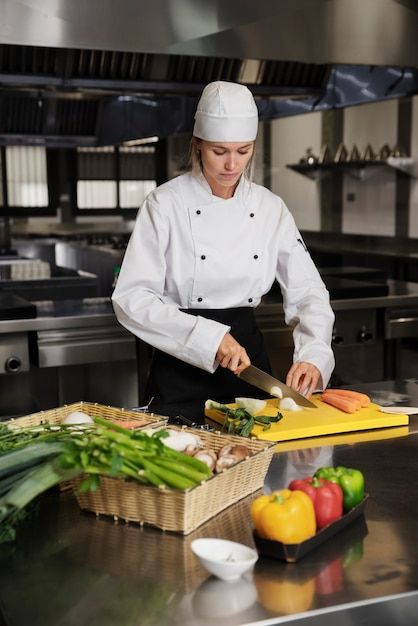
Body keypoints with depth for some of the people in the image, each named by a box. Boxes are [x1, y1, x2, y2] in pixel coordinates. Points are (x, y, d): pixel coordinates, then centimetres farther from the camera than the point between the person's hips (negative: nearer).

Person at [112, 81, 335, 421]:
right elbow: (131, 299, -16)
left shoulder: (270, 208, 0)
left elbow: (307, 293, 1)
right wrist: (208, 336, -25)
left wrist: (313, 356, -15)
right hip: (182, 369, -4)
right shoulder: (165, 204, -11)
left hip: (250, 354, 4)